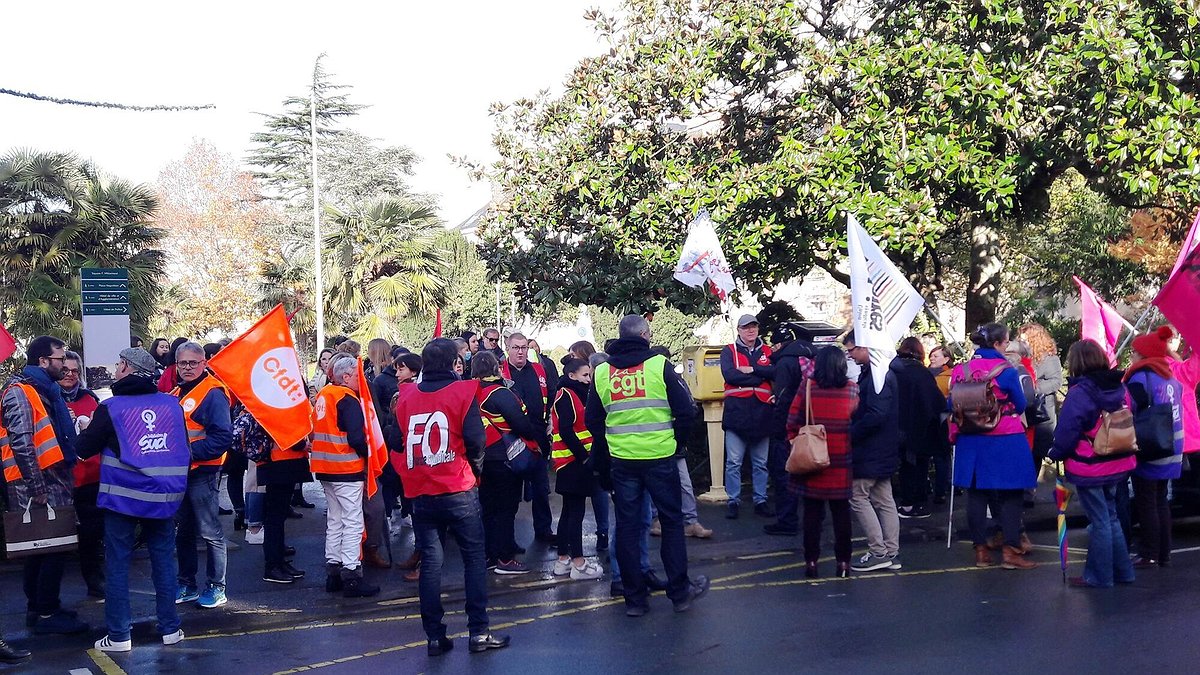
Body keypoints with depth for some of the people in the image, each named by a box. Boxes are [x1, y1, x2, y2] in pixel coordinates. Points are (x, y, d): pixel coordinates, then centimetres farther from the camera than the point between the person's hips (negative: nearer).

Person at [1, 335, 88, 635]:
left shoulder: (45, 389, 16)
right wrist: (37, 487, -22)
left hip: (53, 482, 9)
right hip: (38, 487, -9)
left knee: (41, 549, 15)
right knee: (52, 548, -6)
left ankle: (38, 607, 24)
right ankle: (46, 613, 1)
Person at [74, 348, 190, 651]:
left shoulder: (111, 407, -8)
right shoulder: (172, 403, 2)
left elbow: (85, 448, -2)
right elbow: (184, 449, 11)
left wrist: (84, 429, 19)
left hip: (122, 496, -3)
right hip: (164, 495, 3)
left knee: (118, 564, 5)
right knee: (164, 560, 12)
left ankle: (119, 635, 6)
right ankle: (170, 628, 16)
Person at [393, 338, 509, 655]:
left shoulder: (406, 396, 4)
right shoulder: (463, 392, -7)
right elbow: (475, 440, -10)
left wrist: (408, 475, 15)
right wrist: (476, 470, 7)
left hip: (420, 493, 3)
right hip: (459, 490, -3)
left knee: (430, 562, 8)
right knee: (474, 558, 6)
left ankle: (435, 636, 9)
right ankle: (479, 632, 4)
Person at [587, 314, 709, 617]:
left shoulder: (601, 372, 4)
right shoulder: (659, 365, -7)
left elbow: (592, 420, 9)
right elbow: (685, 410, -7)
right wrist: (677, 441, 10)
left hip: (620, 461, 3)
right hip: (660, 458, -3)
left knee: (627, 527, 8)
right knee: (671, 522, 11)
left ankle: (634, 598, 12)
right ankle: (680, 591, 17)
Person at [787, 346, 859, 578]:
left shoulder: (807, 387, -7)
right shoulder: (852, 389, -3)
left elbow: (793, 421, -5)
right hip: (841, 462, 1)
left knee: (812, 512, 6)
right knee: (841, 511, 9)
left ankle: (811, 562, 8)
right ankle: (843, 561, 12)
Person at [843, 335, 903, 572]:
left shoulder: (877, 376, -20)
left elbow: (876, 415, -27)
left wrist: (851, 433, -18)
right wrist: (853, 430, 11)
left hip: (871, 451, -10)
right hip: (882, 450, 10)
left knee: (858, 496, -4)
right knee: (883, 499, 12)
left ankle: (878, 552, -2)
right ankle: (891, 552, 17)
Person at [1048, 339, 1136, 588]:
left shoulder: (1079, 393, -18)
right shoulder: (1120, 388, 3)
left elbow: (1067, 431, -17)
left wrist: (1055, 454, -1)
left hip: (1089, 470, -7)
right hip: (1117, 466, 7)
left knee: (1099, 521, 1)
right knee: (1110, 517, 19)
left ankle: (1099, 576, 11)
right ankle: (1121, 570, 25)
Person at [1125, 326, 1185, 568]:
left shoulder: (1140, 378, -14)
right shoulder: (1171, 378, 10)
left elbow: (1133, 413, -21)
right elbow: (1174, 412, 16)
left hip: (1149, 453, -8)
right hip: (1170, 450, 8)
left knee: (1146, 504, 0)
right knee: (1160, 502, 15)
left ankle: (1149, 555, 2)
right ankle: (1164, 554, 19)